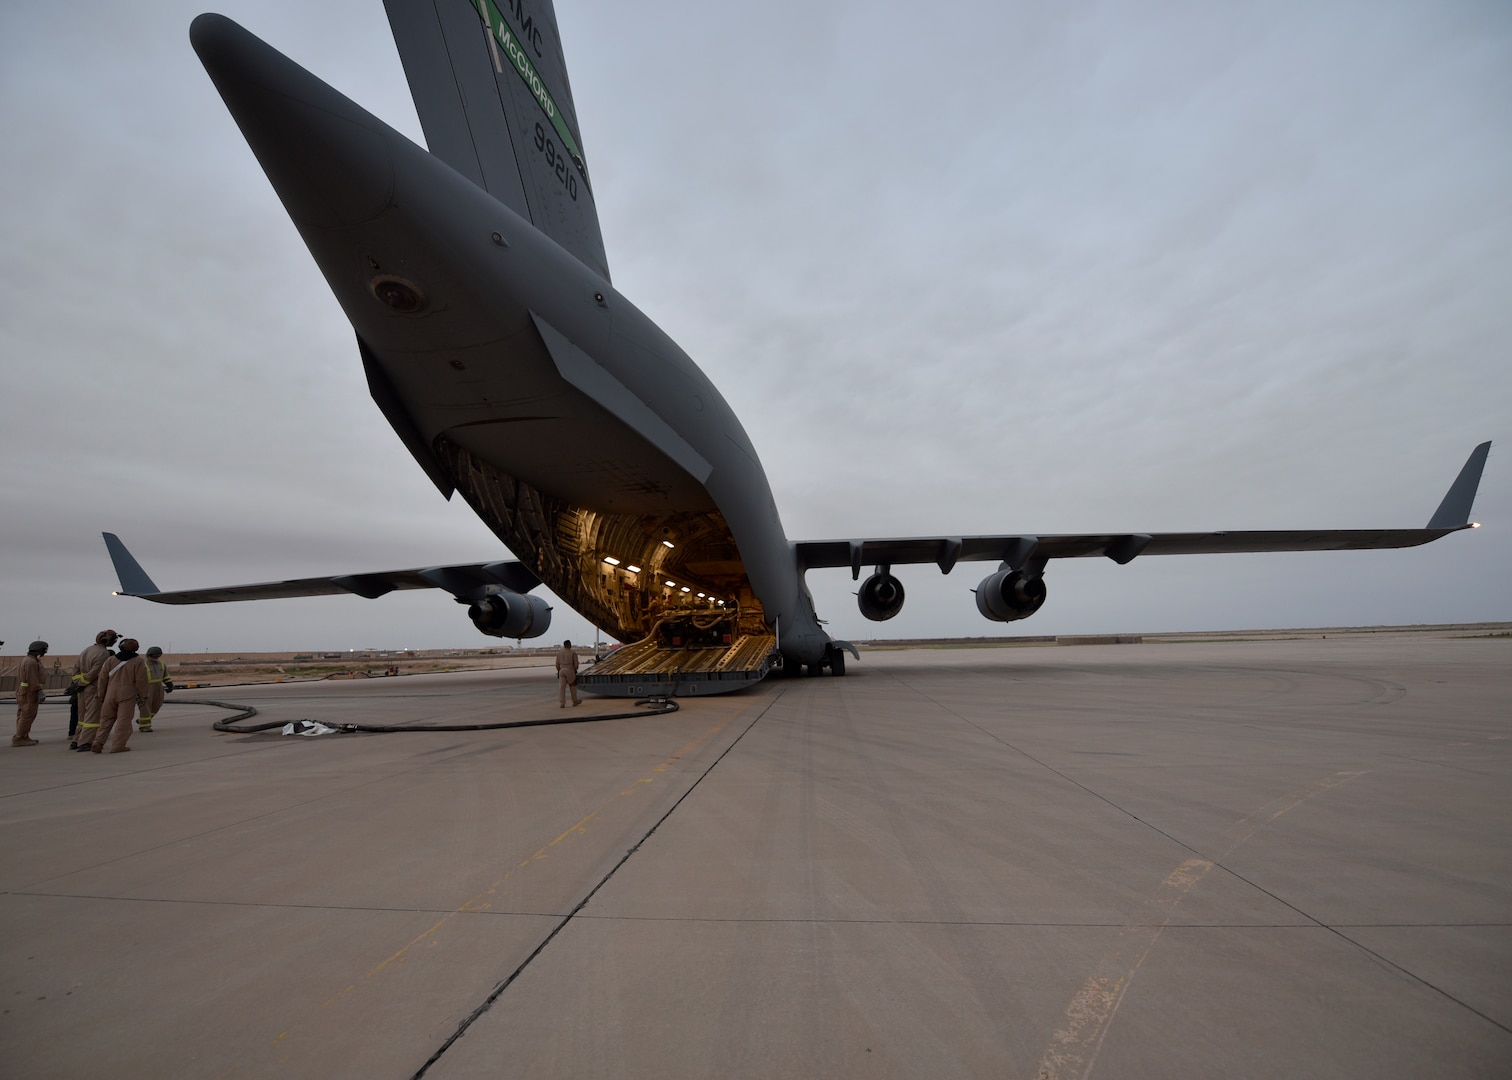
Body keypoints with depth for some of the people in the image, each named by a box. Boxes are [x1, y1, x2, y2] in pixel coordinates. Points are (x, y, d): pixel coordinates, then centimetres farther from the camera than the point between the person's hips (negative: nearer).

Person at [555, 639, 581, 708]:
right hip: (570, 671, -3)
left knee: (561, 687, 3)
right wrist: (575, 670, 12)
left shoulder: (559, 652, 6)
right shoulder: (573, 653, -7)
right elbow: (576, 664, -6)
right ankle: (575, 701, 25)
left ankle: (561, 704, -1)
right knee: (573, 686, 14)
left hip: (561, 671, 3)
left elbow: (557, 664, 9)